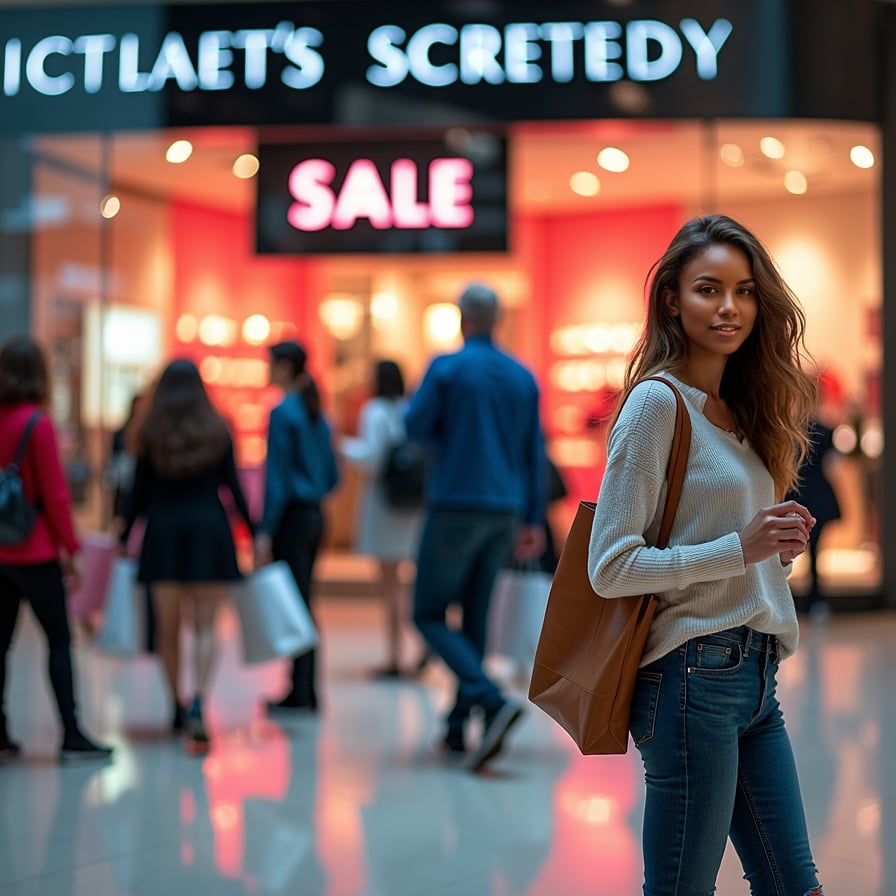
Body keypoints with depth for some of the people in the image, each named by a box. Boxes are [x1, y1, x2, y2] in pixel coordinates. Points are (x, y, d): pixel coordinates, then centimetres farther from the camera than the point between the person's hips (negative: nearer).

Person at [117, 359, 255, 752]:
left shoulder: (150, 435, 3)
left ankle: (178, 706, 18)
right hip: (209, 529, 0)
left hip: (163, 532, 0)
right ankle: (198, 700, -21)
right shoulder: (217, 431, 4)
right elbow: (233, 488, 2)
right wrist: (254, 532, 9)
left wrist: (123, 535, 13)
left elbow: (141, 493, 3)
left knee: (168, 626, 11)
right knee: (205, 626, -2)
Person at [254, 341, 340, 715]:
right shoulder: (317, 414, 12)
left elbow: (277, 476, -16)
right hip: (314, 516, 8)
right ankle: (306, 694, 16)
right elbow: (332, 476, 15)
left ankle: (299, 695, 0)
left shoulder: (283, 413, -12)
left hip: (291, 516, -8)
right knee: (302, 603, 12)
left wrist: (265, 531, -16)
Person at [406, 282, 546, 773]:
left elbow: (415, 427, -5)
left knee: (430, 615, 0)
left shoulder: (447, 368, -8)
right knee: (474, 618, 12)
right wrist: (533, 520, 14)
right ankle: (457, 725, 13)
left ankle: (494, 701, -19)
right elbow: (536, 453, 9)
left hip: (456, 506, -5)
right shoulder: (523, 377, 8)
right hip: (505, 512, 6)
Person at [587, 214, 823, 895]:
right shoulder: (657, 401, -10)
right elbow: (611, 567, -15)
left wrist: (779, 544, 2)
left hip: (754, 677, 8)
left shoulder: (740, 409, 14)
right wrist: (740, 549, -18)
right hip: (695, 675, -8)